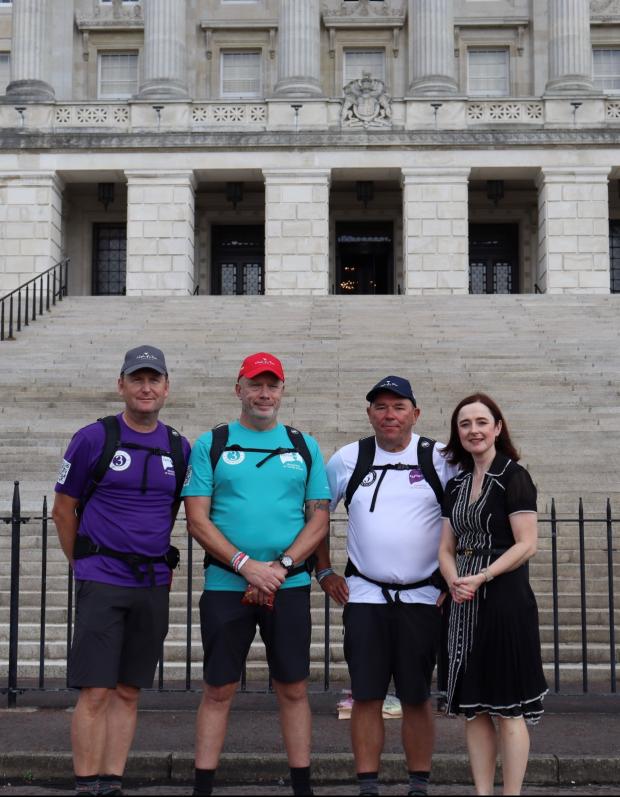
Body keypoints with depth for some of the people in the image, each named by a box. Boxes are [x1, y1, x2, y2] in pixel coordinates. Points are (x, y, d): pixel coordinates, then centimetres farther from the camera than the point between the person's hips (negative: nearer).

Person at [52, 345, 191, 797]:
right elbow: (63, 509, 4)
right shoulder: (94, 439, -4)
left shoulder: (179, 449, 7)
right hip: (103, 582, -4)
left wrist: (161, 563, 13)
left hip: (153, 585, 4)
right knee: (96, 692, -6)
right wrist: (83, 565, 8)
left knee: (128, 693, 8)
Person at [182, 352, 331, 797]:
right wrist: (246, 565, -13)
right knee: (219, 690, 5)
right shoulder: (211, 445, 4)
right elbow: (197, 518, -2)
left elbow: (320, 517, 5)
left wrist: (281, 567, -9)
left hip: (290, 586, 1)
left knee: (293, 689, 7)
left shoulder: (305, 447, 9)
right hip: (225, 586, -1)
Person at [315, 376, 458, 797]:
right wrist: (324, 572, 9)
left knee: (417, 698, 6)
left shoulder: (440, 459, -2)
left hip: (423, 597, -1)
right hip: (364, 596, 1)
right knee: (366, 697, 2)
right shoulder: (348, 459, 4)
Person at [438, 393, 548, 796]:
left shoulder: (513, 476, -6)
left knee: (508, 708, -2)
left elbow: (527, 545, -13)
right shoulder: (457, 484, 14)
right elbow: (447, 548, 14)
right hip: (466, 605, 7)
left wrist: (480, 577, -19)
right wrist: (454, 580, -7)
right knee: (473, 707, 9)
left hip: (505, 600, -7)